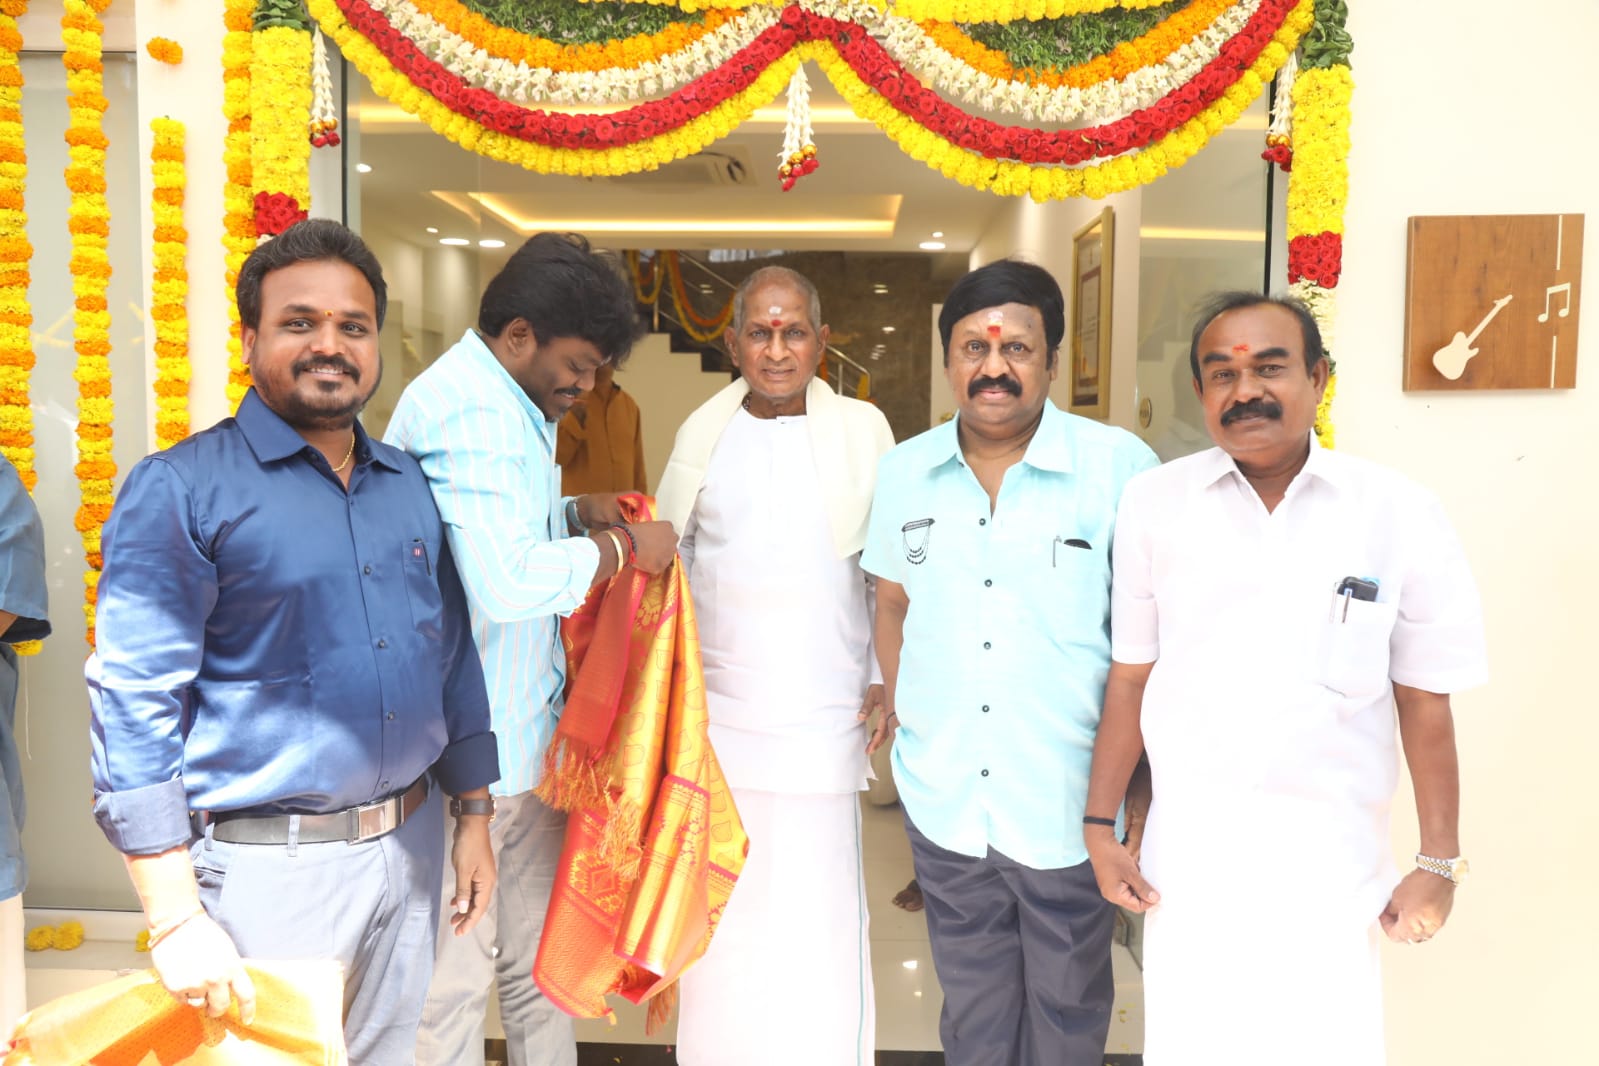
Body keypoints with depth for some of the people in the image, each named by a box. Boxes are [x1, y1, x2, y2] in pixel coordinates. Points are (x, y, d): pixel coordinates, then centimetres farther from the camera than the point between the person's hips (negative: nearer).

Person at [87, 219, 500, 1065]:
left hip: (409, 850, 6)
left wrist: (473, 818, 12)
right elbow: (134, 707, -14)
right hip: (269, 867, -5)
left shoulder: (409, 485, 8)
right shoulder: (180, 489, -10)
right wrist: (176, 921, -16)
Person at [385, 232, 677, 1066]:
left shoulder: (506, 403, 14)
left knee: (537, 962, 21)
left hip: (525, 737, 10)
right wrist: (622, 548, -17)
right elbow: (507, 581, -31)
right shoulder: (467, 412, -20)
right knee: (455, 975, 6)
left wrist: (580, 513, 9)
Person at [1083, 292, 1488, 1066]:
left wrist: (1440, 862, 2)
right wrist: (1100, 824, 2)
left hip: (1331, 856, 0)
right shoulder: (1153, 503, -4)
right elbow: (1131, 676, 1)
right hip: (1187, 848, 1)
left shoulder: (1402, 515, -6)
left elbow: (1424, 701, 0)